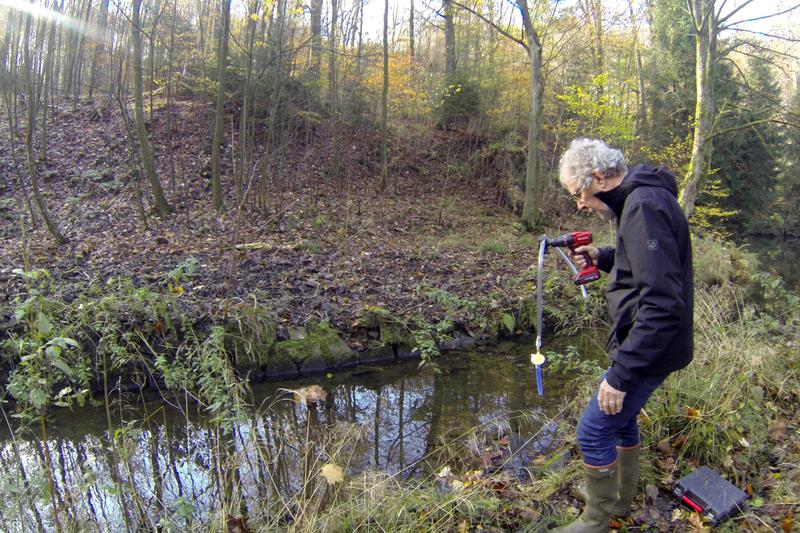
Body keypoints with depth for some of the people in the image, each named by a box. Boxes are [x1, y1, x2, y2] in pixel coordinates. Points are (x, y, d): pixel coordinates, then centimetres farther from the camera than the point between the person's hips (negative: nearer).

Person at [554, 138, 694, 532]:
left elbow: (663, 305, -30)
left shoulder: (644, 207, -24)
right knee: (621, 415, 24)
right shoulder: (639, 199, 8)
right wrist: (602, 257, 5)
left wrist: (620, 373, -27)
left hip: (651, 348, -10)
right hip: (644, 340, 10)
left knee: (594, 429, -2)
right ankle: (621, 498, 43)